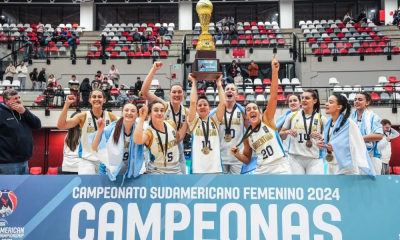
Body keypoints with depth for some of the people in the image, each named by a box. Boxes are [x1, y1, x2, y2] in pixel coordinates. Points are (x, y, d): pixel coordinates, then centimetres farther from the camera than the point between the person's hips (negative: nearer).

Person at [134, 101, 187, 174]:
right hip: (157, 171, -5)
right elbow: (137, 140, -40)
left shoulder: (171, 124, -2)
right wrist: (142, 118, -38)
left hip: (175, 169, 5)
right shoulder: (149, 132, -17)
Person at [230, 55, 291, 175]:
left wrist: (274, 71, -22)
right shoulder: (247, 136, 9)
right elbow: (247, 159, 18)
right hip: (262, 171, 4)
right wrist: (236, 154, -3)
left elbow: (273, 96, -12)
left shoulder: (267, 119, 0)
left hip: (280, 168, -3)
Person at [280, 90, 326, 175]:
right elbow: (281, 135, 14)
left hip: (315, 160, 0)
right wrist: (287, 132, -7)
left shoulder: (321, 119, 4)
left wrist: (321, 137, -10)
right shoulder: (292, 115, 7)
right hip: (295, 158, 1)